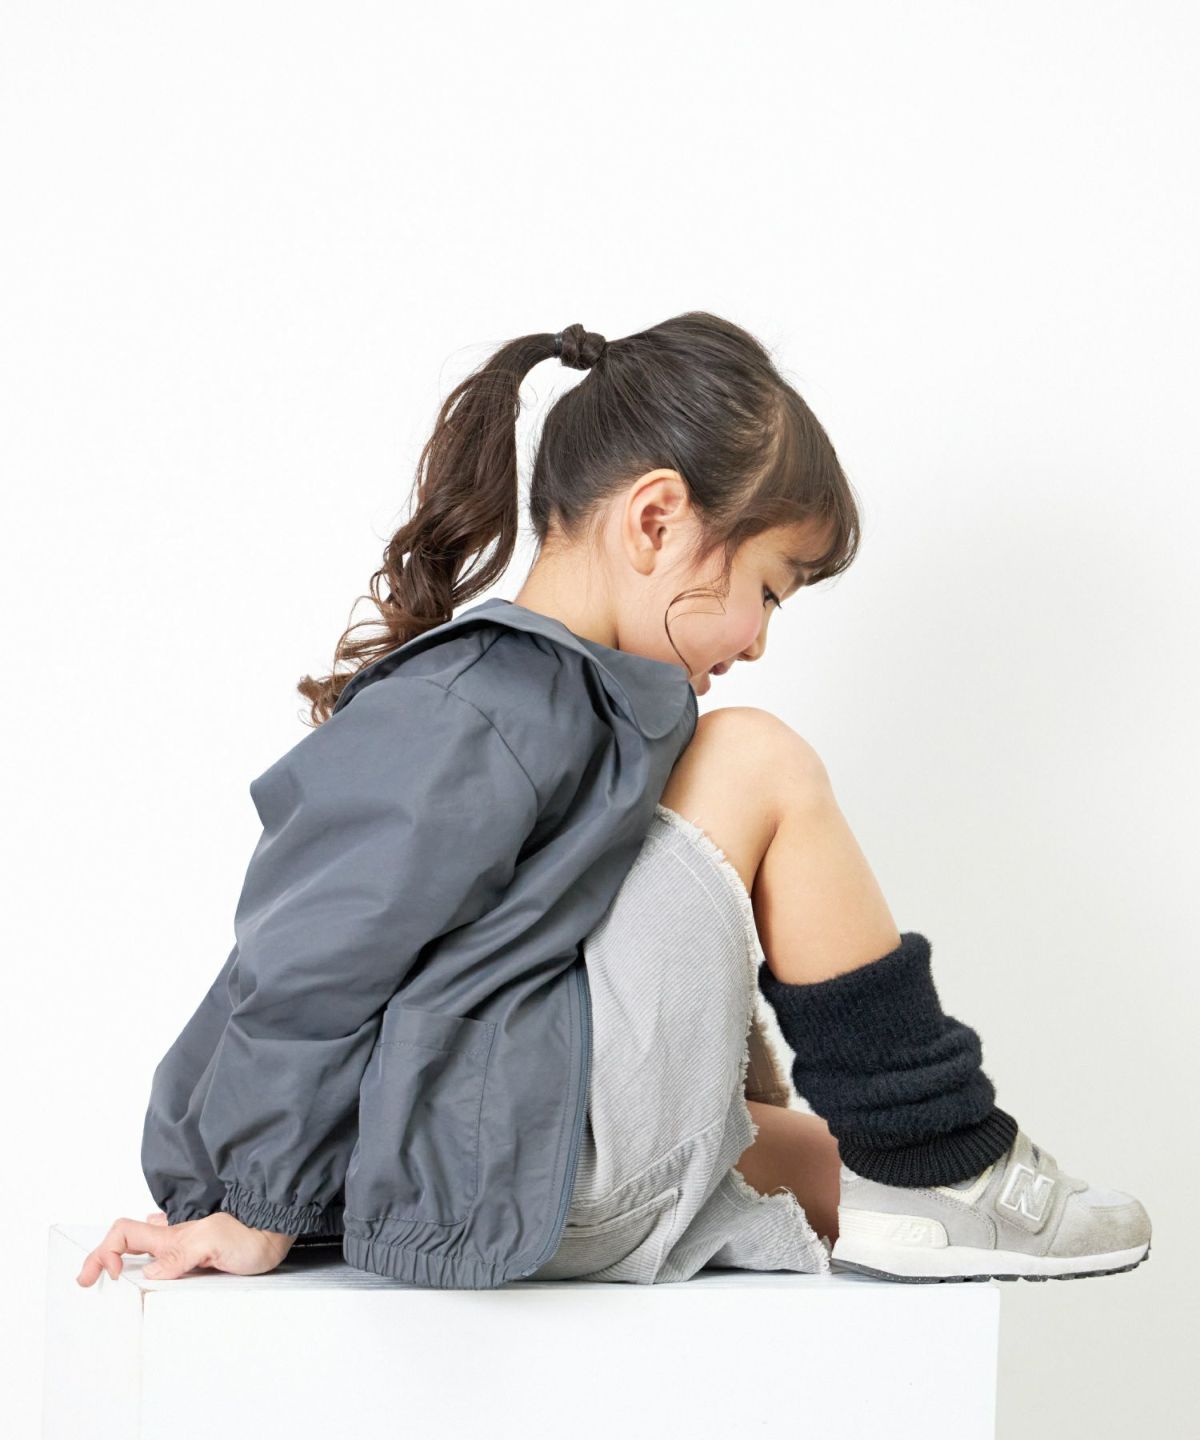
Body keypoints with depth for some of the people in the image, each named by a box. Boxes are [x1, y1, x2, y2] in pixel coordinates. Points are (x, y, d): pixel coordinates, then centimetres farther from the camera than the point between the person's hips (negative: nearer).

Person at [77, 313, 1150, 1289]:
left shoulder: (540, 690, 14)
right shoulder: (481, 722, -19)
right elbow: (306, 967, -21)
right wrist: (263, 1220, -13)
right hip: (485, 1186, -11)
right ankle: (945, 1176, 0)